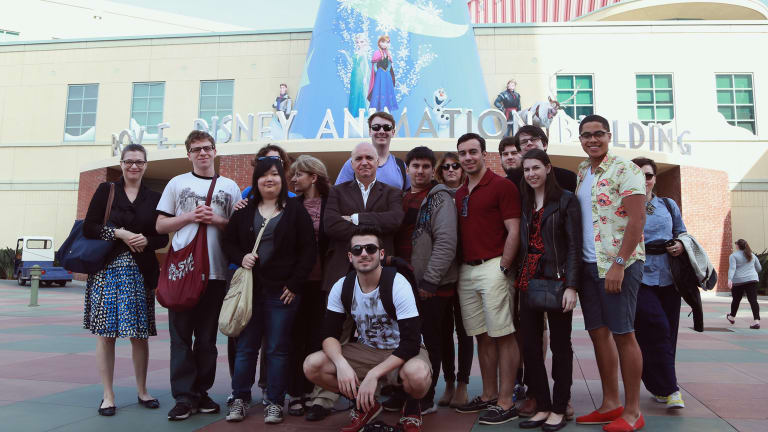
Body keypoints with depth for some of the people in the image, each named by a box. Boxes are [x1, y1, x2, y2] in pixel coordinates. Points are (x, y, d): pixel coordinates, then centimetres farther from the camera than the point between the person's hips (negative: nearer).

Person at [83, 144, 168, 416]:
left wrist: (146, 241, -11)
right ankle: (108, 395, 12)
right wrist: (119, 233, -14)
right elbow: (88, 228, -1)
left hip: (141, 272, 1)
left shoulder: (154, 198, 9)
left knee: (140, 333, 4)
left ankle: (142, 391, 19)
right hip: (107, 270, -1)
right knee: (106, 333, 0)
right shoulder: (106, 191, 5)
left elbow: (163, 238, 8)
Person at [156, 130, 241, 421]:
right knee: (181, 334, 0)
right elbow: (161, 225, 8)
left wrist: (217, 220, -8)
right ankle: (184, 396, 6)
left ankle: (201, 391, 17)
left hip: (216, 271, 1)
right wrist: (190, 216, -7)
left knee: (207, 335, 7)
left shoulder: (230, 187, 11)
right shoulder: (177, 183, 11)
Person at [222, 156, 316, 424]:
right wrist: (241, 258, -7)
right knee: (245, 346, 8)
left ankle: (275, 402, 17)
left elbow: (308, 249, -2)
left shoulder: (295, 210, 1)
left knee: (278, 348, 4)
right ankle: (240, 399, 22)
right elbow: (228, 241, 14)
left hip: (283, 291, -2)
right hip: (250, 288, 3)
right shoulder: (245, 210, 10)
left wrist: (295, 284, -7)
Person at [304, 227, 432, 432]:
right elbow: (330, 334, -6)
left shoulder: (398, 285, -22)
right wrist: (341, 363, -28)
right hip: (365, 349, 4)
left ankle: (412, 409, 0)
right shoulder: (342, 287, -7)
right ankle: (365, 405, 7)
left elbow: (411, 343, -25)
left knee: (417, 374, -39)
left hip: (402, 352, -4)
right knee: (312, 365, -17)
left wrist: (373, 375, -31)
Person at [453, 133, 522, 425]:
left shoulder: (502, 186, -4)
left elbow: (513, 231, -9)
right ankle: (488, 396, 24)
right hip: (466, 270, 7)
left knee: (503, 335, -2)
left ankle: (505, 403, 5)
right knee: (481, 335, 13)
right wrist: (458, 266, 11)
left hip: (493, 267, -7)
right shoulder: (460, 194, 17)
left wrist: (503, 268, -14)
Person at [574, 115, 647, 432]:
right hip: (587, 264, 7)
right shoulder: (581, 172, 14)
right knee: (598, 332, 10)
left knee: (622, 333, -2)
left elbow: (638, 219, -14)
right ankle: (610, 404, 21)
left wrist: (618, 264, -19)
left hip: (618, 263, -7)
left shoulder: (624, 169, -8)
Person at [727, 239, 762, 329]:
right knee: (753, 300, -5)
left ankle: (732, 317, 31)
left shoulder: (733, 256, -2)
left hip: (738, 281, -3)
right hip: (752, 280, 3)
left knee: (736, 300, 13)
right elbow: (759, 268, 20)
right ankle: (757, 321, -17)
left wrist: (729, 279, -24)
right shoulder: (752, 255, 13)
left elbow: (732, 268, -16)